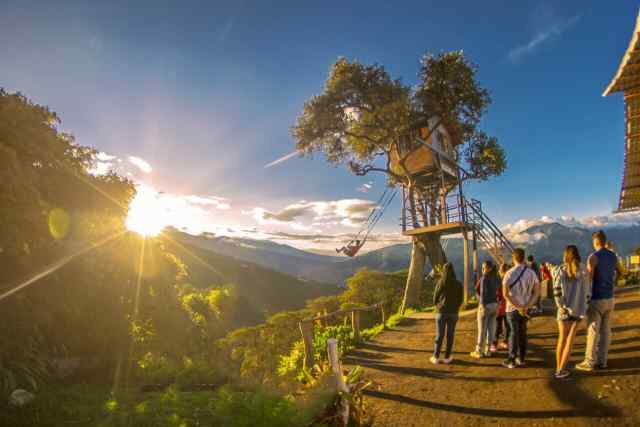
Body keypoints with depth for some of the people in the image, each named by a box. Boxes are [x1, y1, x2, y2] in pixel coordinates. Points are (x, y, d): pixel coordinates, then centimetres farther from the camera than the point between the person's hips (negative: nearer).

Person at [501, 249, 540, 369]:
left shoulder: (510, 273, -12)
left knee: (514, 333, 4)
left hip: (512, 308, -3)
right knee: (523, 332, 15)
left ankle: (511, 360, 8)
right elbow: (537, 291, -5)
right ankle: (521, 359, 24)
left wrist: (518, 307, -13)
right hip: (526, 308, 3)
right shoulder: (531, 273, -2)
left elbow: (505, 294, -18)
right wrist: (526, 306, -10)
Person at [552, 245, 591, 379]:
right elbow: (587, 292, -1)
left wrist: (562, 307, -5)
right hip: (578, 309, 0)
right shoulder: (584, 271, -3)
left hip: (564, 309, 0)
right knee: (570, 340, 8)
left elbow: (557, 292, -11)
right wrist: (584, 307, 8)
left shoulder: (559, 270, -5)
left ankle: (558, 368, 19)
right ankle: (561, 370, 6)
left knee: (562, 339, 14)